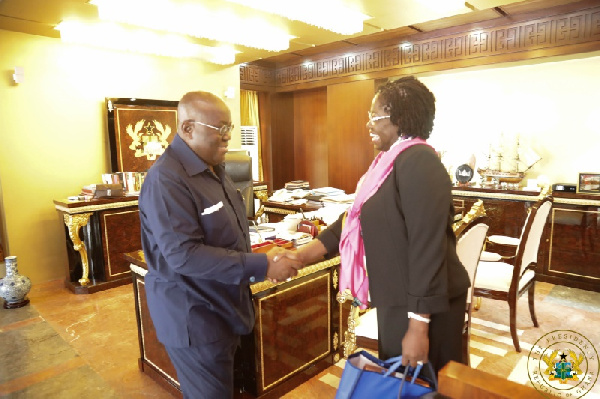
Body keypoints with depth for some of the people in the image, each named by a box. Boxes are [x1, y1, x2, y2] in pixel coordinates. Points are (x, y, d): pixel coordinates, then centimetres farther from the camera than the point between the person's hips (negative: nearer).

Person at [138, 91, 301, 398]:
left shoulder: (213, 168, 6)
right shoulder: (166, 180, -24)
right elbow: (184, 255, -30)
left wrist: (261, 260, 5)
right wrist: (261, 266, -30)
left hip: (222, 306, 9)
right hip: (192, 316, -8)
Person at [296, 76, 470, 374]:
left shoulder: (418, 162, -21)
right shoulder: (391, 160, 10)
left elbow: (428, 246, -25)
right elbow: (357, 216, 10)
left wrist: (418, 324, -23)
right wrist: (309, 250, 3)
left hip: (422, 305, -9)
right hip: (398, 298, 9)